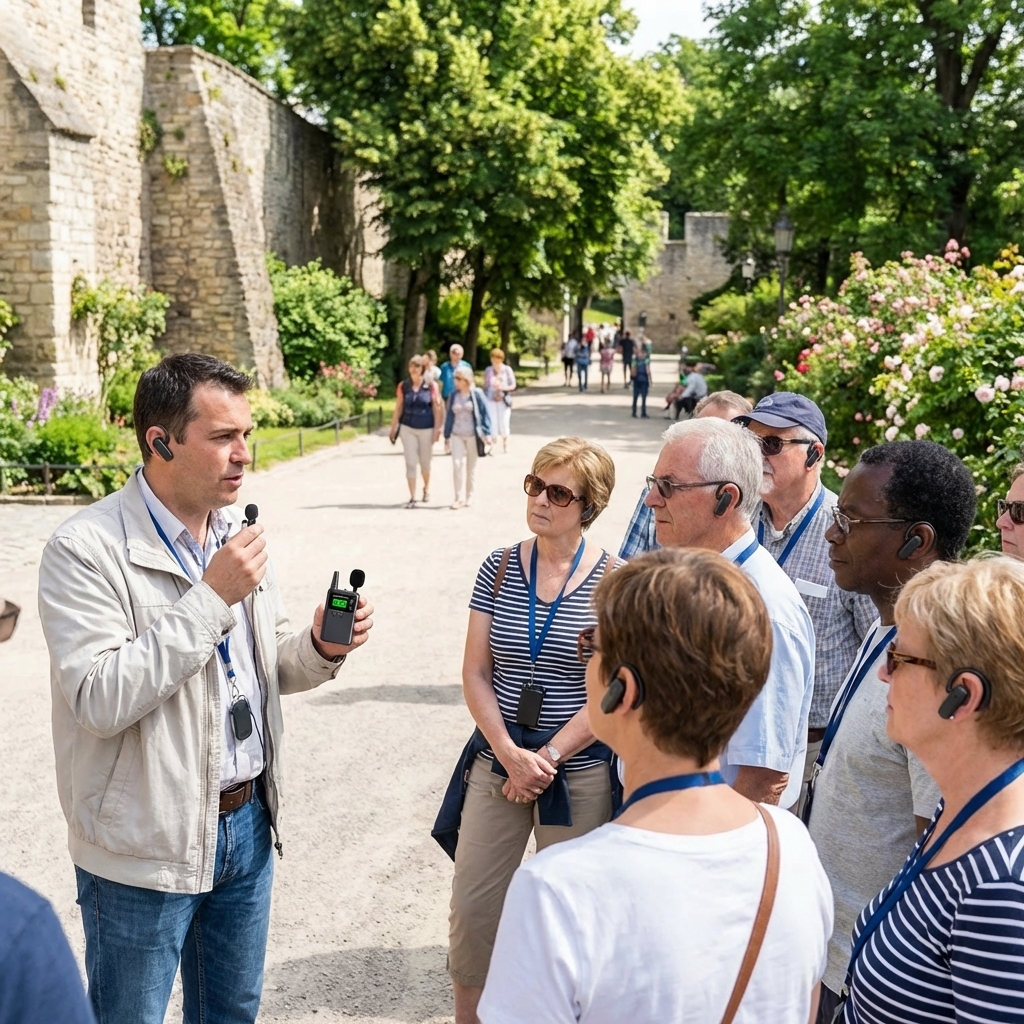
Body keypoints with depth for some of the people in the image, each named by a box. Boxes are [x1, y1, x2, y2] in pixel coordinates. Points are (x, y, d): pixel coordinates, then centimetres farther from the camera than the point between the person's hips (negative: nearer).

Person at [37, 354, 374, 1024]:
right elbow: (100, 699, -27)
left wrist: (321, 649, -9)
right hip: (145, 849, -6)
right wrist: (210, 598, -27)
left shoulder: (237, 534, 5)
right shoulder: (87, 550, -18)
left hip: (247, 823, 6)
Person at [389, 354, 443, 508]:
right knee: (410, 463, -2)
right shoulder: (403, 386, 0)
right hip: (407, 428, 1)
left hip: (426, 429, -1)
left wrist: (437, 429, -8)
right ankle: (412, 498, 1)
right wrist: (393, 428, 5)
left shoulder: (431, 386, -5)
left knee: (425, 462, 13)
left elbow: (437, 408, -4)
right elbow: (398, 408, 5)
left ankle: (426, 488, 39)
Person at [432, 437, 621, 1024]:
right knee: (471, 910, 8)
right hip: (496, 762, 3)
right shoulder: (500, 568, 0)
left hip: (579, 772, -2)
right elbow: (475, 674, 0)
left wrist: (547, 758, -13)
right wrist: (511, 754, -12)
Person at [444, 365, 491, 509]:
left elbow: (485, 413, -4)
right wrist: (447, 435, 9)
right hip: (457, 435, 2)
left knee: (471, 466, 8)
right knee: (457, 465, -9)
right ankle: (459, 498, -7)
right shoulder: (453, 395, 5)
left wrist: (486, 432, -11)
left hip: (472, 436, -2)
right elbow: (449, 415, 11)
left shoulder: (476, 394, -5)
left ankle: (469, 496, 21)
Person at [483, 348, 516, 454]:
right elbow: (485, 386, 14)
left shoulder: (507, 370, 1)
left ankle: (505, 445, 10)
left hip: (504, 400, -1)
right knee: (493, 423, -7)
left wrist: (502, 387, -15)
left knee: (504, 423, -3)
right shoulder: (488, 370, 8)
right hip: (491, 400, 1)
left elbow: (513, 385, 0)